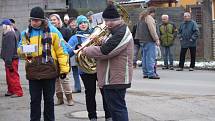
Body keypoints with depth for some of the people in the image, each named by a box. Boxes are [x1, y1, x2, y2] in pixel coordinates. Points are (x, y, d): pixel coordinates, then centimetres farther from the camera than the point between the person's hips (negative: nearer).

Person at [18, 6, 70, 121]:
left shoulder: (52, 31, -2)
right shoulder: (26, 33, 8)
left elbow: (61, 50, -1)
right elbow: (20, 48, 15)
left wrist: (64, 68, -4)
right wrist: (23, 49, -10)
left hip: (49, 70, -2)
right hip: (33, 71, 2)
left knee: (49, 99, 9)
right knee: (35, 99, 7)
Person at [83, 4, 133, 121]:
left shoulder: (121, 33, -19)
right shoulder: (118, 31, 16)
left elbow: (104, 52, -25)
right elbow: (107, 46, 23)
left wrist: (87, 50, -11)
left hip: (115, 79, -11)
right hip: (113, 78, 11)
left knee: (117, 108, -6)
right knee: (116, 108, 18)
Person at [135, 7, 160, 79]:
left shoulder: (141, 18, 19)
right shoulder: (149, 18, -11)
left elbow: (138, 29, 23)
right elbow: (152, 30, -17)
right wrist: (156, 39, -14)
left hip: (142, 40, 10)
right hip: (149, 40, -10)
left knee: (144, 57, 12)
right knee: (150, 57, -9)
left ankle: (145, 73, 15)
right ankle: (151, 74, -12)